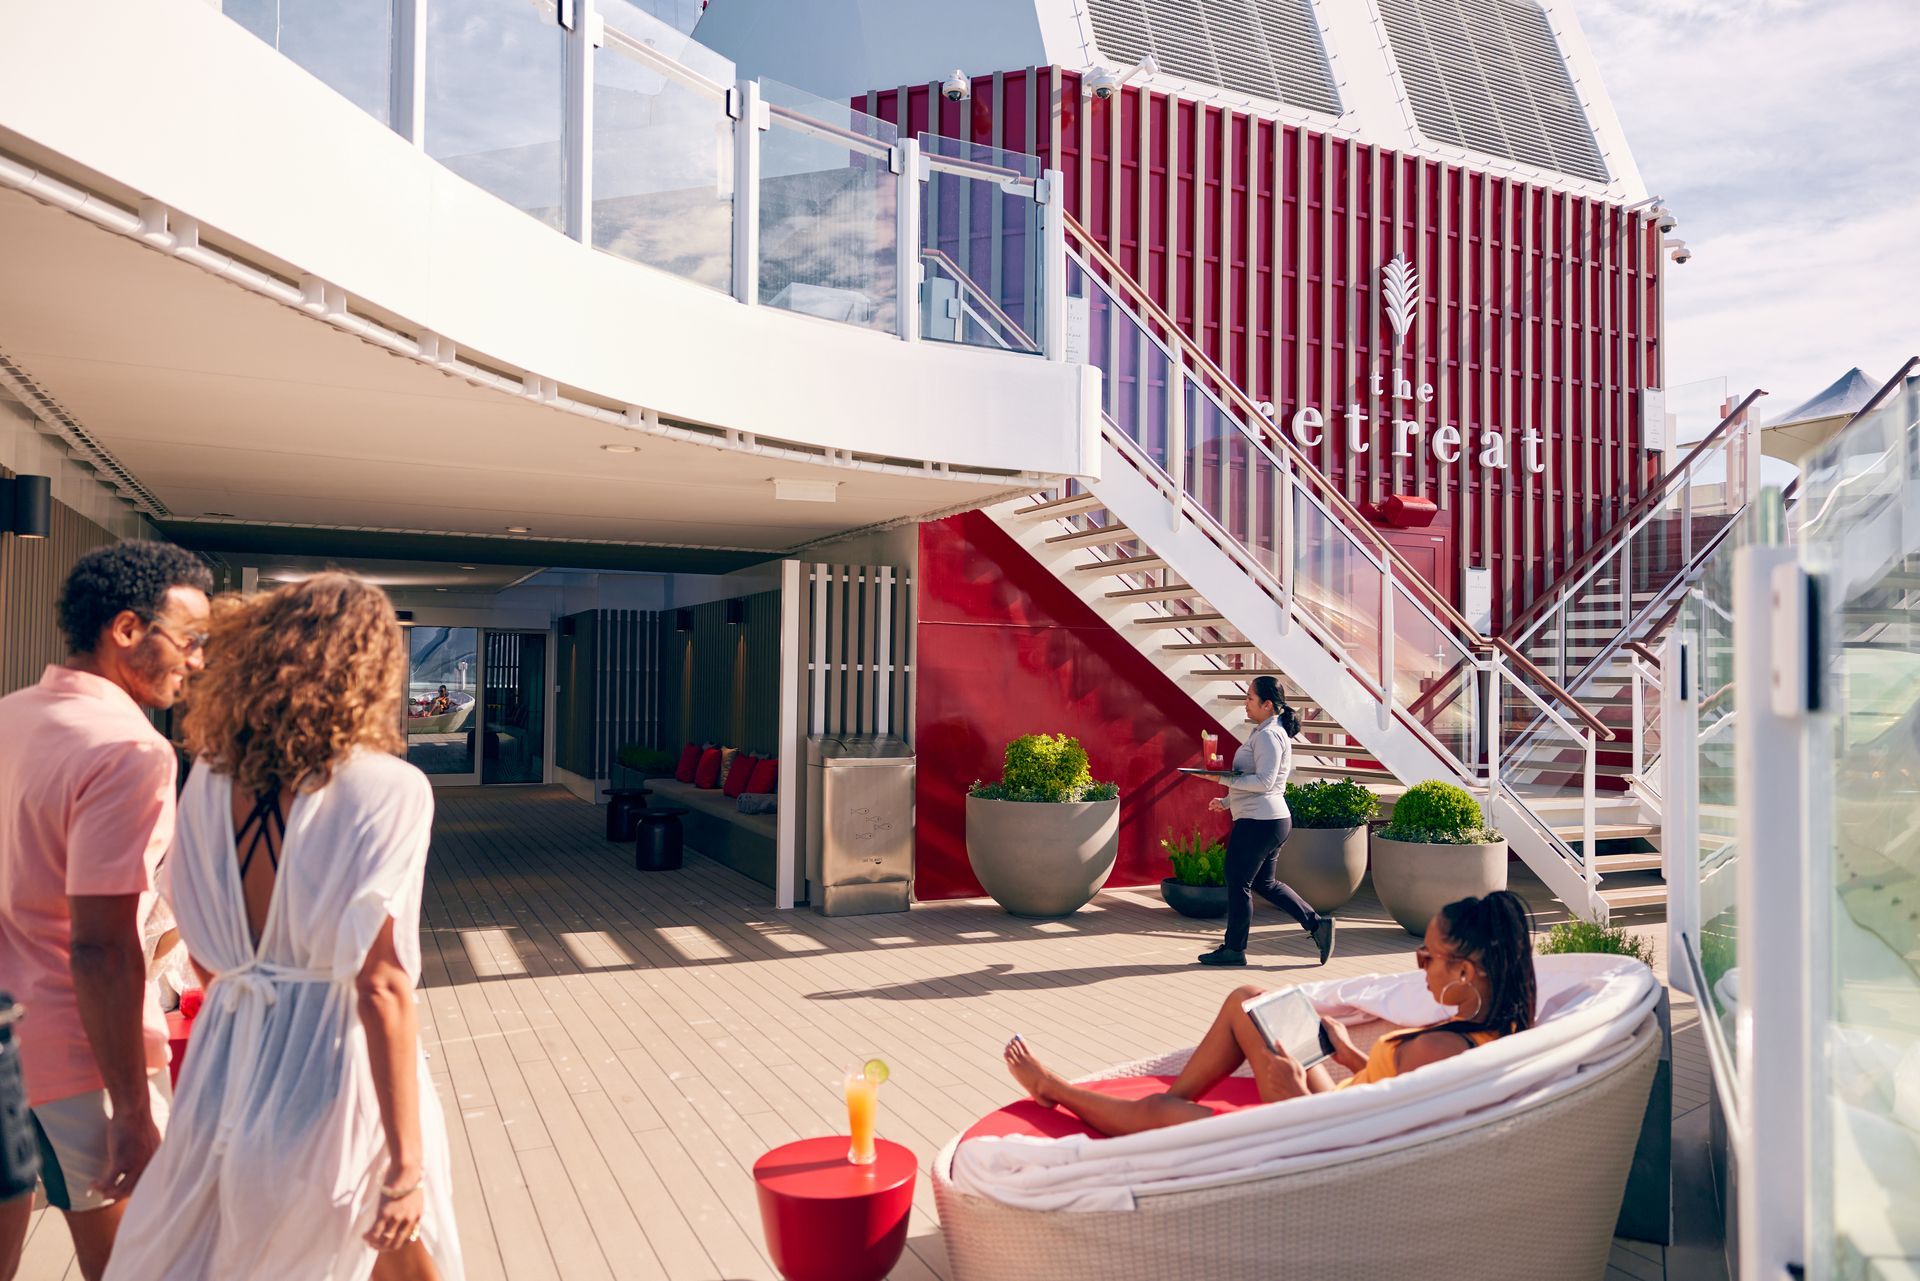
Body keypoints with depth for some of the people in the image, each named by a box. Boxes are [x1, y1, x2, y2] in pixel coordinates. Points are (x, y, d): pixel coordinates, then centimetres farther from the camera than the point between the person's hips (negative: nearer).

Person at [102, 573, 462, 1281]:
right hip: (334, 1076, -5)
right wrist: (406, 1162, -15)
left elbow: (204, 956, 8)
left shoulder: (210, 777, -1)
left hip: (224, 1069, 6)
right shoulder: (384, 789, -18)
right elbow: (382, 988, -20)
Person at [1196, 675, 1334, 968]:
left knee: (1238, 883, 1)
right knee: (1264, 883, 18)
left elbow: (1263, 782, -24)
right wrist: (1227, 801, 21)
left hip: (1259, 822, -11)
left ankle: (1234, 949, 12)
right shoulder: (1272, 732, 17)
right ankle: (1317, 924, 15)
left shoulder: (1267, 735, -16)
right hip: (1273, 820, 11)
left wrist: (1225, 778, -20)